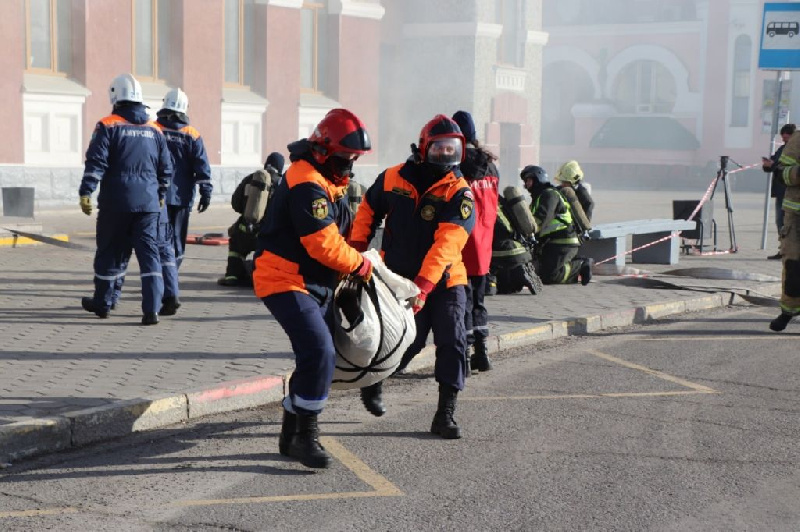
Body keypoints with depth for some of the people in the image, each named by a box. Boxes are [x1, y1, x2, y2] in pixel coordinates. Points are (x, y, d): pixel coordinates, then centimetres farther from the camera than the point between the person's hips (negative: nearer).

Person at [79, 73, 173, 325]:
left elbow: (96, 162, -12)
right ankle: (151, 309, -10)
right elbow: (166, 168, 15)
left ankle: (102, 303, 25)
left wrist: (85, 192, -10)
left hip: (116, 202, -3)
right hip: (148, 202, 3)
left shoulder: (108, 126, -3)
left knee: (110, 252, 11)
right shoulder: (154, 130, 10)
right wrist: (160, 194, 28)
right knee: (149, 252, 0)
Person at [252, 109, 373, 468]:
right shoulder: (307, 184, -22)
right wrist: (361, 266, -13)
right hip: (286, 281, -11)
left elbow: (342, 231, 21)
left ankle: (291, 435, 28)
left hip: (316, 285, 11)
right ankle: (306, 435, -10)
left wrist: (359, 258, 5)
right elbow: (324, 245, -25)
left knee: (318, 357, 15)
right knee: (320, 353, -22)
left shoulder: (330, 182, 13)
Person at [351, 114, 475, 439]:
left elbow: (445, 244, -24)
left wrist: (424, 284, -34)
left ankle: (445, 414, 2)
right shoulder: (393, 179, -3)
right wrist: (356, 252, 5)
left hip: (445, 280, 0)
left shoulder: (459, 193, -12)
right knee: (410, 342, -2)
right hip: (400, 278, 0)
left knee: (452, 343, -8)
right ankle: (373, 382, 28)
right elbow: (368, 211, 14)